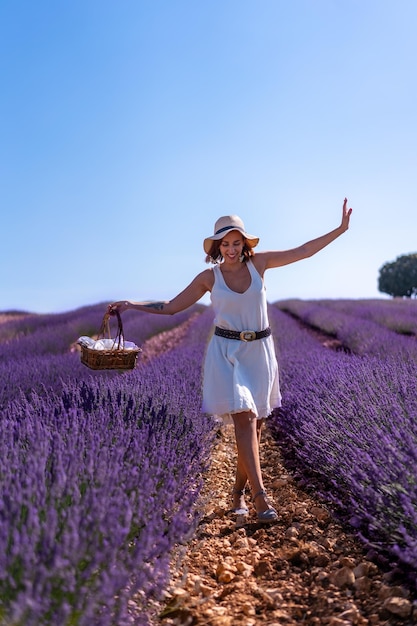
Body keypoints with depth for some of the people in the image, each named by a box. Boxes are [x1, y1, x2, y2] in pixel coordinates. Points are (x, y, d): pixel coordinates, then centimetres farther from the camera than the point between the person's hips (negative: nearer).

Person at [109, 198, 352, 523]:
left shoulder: (259, 262, 2)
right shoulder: (209, 277, 0)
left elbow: (304, 251, 4)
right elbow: (170, 307, 6)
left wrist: (340, 229, 0)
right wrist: (130, 304, 0)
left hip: (259, 352, 3)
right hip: (227, 353, -2)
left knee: (255, 424, 6)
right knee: (244, 419, -15)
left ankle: (239, 493, 21)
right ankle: (260, 496, -12)